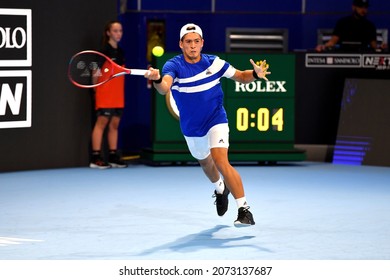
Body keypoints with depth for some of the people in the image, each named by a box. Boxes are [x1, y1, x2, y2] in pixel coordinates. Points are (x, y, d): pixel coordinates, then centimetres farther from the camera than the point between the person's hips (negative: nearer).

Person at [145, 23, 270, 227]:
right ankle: (220, 189, 61)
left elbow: (241, 76, 1)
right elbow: (164, 88, -39)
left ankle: (244, 210, -24)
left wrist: (256, 74, -21)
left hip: (215, 121, -3)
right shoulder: (174, 66, -19)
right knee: (205, 162, 27)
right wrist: (157, 80, -63)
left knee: (220, 161, -25)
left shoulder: (214, 63, -13)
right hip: (191, 129, 3)